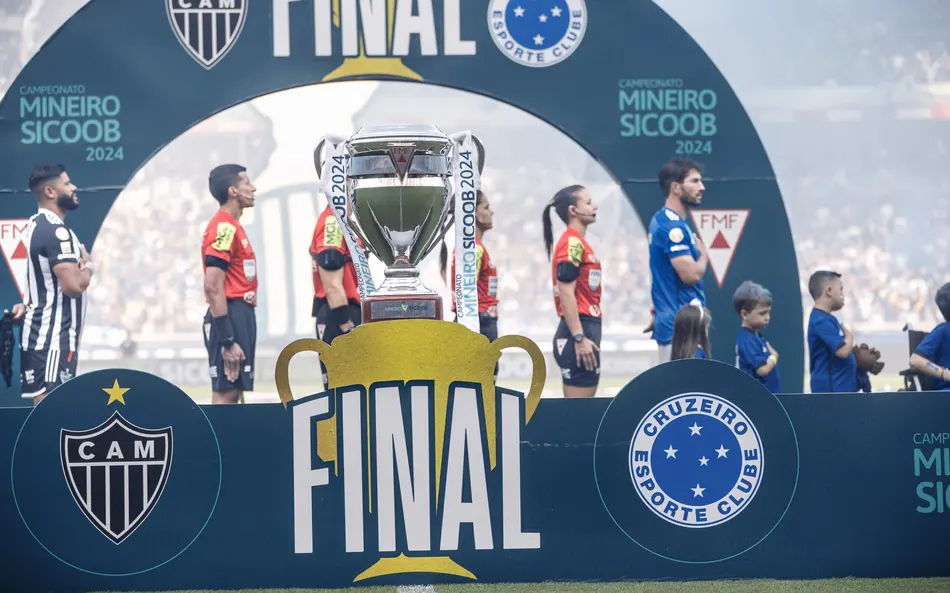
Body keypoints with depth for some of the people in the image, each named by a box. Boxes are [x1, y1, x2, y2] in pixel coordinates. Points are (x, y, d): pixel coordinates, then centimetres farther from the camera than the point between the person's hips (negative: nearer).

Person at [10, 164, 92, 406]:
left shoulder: (39, 224, 15)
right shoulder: (55, 230, -17)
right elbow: (74, 285, -25)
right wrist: (88, 266, -6)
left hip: (45, 333, 10)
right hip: (52, 337, -10)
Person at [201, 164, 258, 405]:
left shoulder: (231, 226, 18)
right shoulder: (224, 228, -14)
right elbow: (213, 287, -20)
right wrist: (227, 341, -23)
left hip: (240, 315, 10)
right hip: (230, 316, -10)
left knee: (234, 391, 11)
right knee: (225, 392, -9)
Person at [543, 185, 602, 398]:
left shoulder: (577, 242, 18)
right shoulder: (572, 243, -12)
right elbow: (566, 293, -19)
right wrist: (579, 338, -23)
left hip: (583, 330, 10)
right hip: (579, 331, -10)